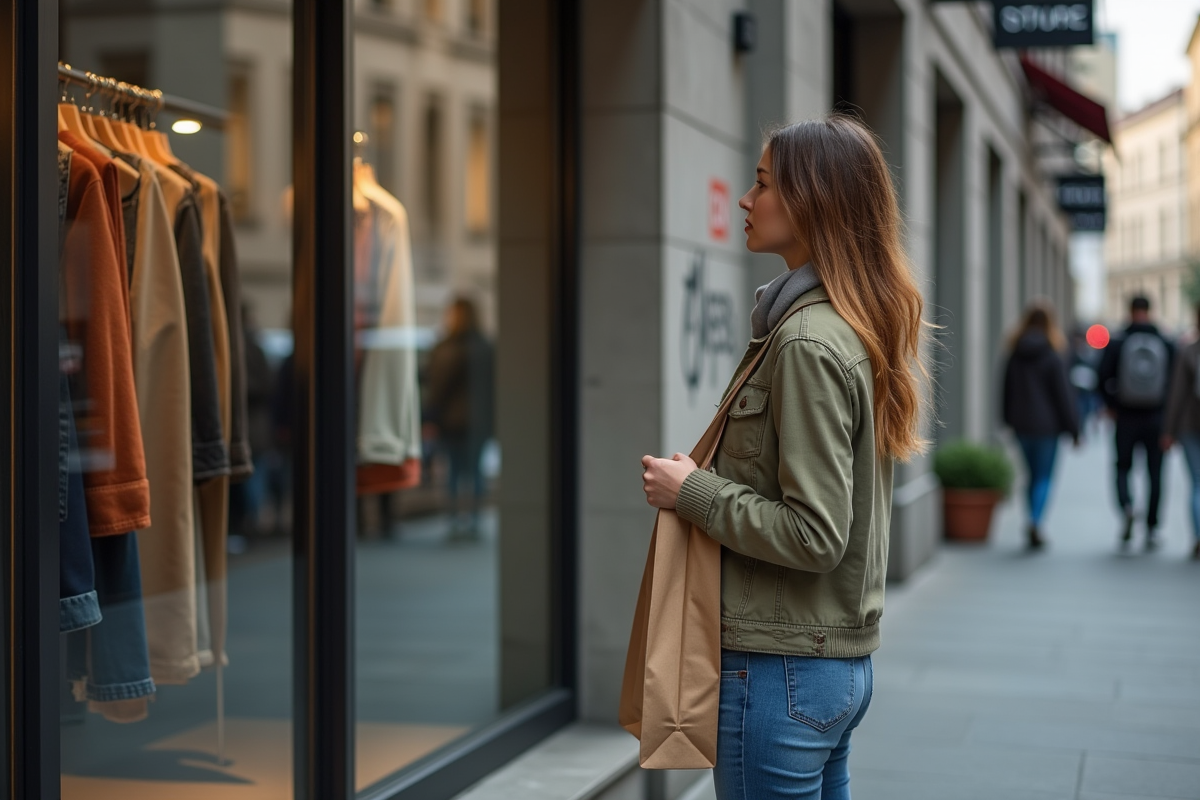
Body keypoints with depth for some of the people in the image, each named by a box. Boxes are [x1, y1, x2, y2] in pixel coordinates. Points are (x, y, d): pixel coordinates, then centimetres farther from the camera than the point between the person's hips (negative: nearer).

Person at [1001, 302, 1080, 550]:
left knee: (1034, 474, 16)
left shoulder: (1014, 355, 0)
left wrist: (1009, 421, 18)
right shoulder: (1052, 356, -12)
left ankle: (1034, 526, 16)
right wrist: (1073, 428, -3)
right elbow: (1063, 395, -9)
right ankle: (1035, 521, -18)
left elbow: (1007, 390, 7)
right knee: (1044, 476, 2)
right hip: (1046, 425, -4)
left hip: (1022, 425, 4)